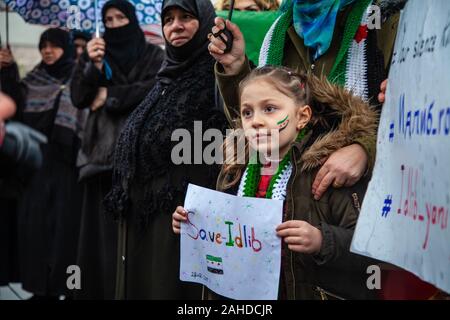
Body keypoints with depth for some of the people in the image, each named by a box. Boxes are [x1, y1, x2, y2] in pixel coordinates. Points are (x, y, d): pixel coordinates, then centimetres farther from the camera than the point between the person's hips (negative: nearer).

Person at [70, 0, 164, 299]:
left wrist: (110, 95, -3)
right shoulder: (95, 53, 15)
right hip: (103, 149, 2)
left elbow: (157, 89, -7)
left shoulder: (153, 54, 10)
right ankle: (100, 288, 4)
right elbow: (79, 98, 4)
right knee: (103, 225, -2)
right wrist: (93, 66, -13)